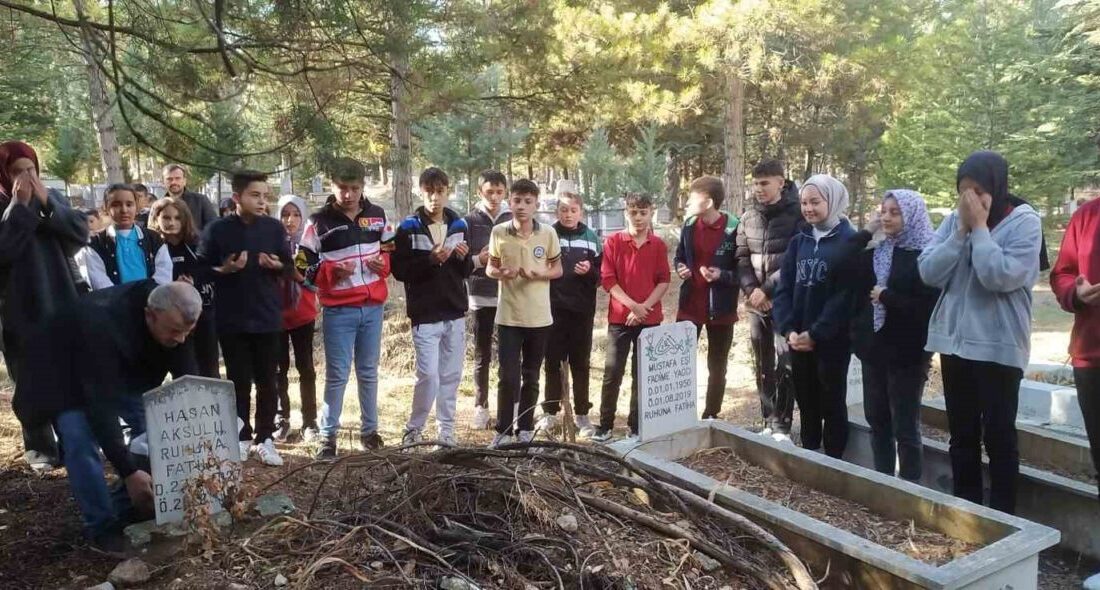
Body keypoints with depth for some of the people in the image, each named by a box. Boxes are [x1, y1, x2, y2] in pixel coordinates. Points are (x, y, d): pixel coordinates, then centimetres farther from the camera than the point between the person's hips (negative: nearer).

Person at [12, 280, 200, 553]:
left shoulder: (172, 318, -24)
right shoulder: (103, 327, -43)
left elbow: (188, 378, -14)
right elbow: (101, 407, -43)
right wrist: (128, 471, -45)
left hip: (123, 366, 6)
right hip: (64, 371, -6)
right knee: (82, 440, -22)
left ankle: (132, 508, 10)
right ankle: (102, 527, -7)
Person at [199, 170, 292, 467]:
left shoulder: (274, 228, 2)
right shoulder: (216, 230, -5)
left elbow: (289, 267, 10)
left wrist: (277, 265, -11)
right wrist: (223, 270, -19)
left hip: (267, 317, 2)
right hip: (232, 320, -2)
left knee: (267, 381, 8)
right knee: (238, 381, 8)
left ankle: (265, 439, 18)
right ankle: (242, 438, 20)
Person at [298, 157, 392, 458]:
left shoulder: (377, 215, 7)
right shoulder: (320, 221, -4)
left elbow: (391, 250, 19)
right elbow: (304, 266, -3)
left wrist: (383, 263, -3)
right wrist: (333, 271, -20)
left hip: (373, 307, 4)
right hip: (338, 310, -3)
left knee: (369, 372, 14)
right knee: (337, 374, 1)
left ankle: (369, 429, 26)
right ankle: (328, 436, 13)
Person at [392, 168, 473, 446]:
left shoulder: (458, 225, 9)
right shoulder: (409, 228, -3)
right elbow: (399, 270, -9)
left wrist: (463, 258, -8)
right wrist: (430, 259, -20)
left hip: (455, 313, 4)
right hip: (425, 314, -4)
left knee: (451, 376, 9)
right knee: (429, 376, -7)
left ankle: (446, 431, 20)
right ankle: (413, 428, 12)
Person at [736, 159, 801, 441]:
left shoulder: (797, 215, -6)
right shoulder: (748, 217, 9)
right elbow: (742, 258, 8)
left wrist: (768, 290, -14)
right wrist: (750, 290, -8)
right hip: (756, 302, 5)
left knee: (785, 364, -6)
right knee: (762, 365, 10)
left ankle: (781, 425, 5)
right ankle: (768, 422, 21)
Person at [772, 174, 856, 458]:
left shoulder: (850, 241, -7)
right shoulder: (798, 241, 9)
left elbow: (846, 295, -14)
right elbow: (784, 288, 4)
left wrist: (815, 333, -17)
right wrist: (788, 329, -10)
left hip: (832, 339, -5)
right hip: (798, 339, 5)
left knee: (832, 402, 6)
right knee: (806, 401, 14)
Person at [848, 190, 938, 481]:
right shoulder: (875, 252, 11)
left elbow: (928, 307, -17)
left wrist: (887, 297, -16)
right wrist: (865, 233, -6)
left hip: (907, 353, -6)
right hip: (874, 348, 6)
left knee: (905, 426, 2)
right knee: (876, 419, 13)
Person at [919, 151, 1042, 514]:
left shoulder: (1024, 222, -8)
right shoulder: (954, 220, 5)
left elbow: (1001, 277, -21)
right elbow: (928, 272, -5)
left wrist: (980, 229, -15)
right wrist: (962, 230, -10)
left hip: (999, 344, -5)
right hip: (954, 340, 5)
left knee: (998, 435, 3)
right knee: (961, 434, 13)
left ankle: (1001, 516, 16)